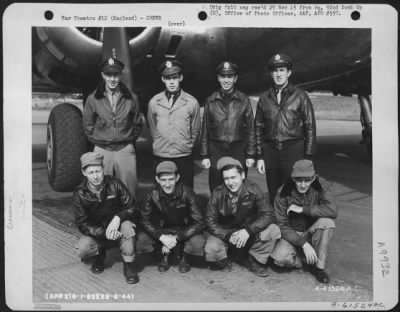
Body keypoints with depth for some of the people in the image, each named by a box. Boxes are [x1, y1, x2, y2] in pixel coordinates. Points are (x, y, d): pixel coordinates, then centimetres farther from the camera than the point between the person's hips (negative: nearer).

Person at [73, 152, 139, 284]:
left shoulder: (114, 184, -14)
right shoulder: (80, 194, -12)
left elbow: (131, 207, -12)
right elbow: (82, 224, -13)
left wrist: (117, 218, -33)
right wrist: (104, 233, -29)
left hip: (117, 227, -1)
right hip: (97, 232, 1)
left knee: (127, 225, -35)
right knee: (82, 250, -26)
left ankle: (128, 265, -14)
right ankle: (100, 254, 11)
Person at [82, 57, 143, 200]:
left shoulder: (131, 98, 4)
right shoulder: (93, 99, 3)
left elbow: (137, 124, 12)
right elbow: (87, 125, 10)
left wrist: (129, 140, 7)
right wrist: (97, 140, 6)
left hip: (126, 150, 0)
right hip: (101, 151, 0)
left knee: (129, 191, 3)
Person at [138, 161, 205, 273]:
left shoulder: (187, 193, -21)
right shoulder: (153, 194, -16)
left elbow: (198, 223, -20)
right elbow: (146, 220, -11)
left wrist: (177, 238, -29)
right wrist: (161, 237, -28)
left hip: (184, 230, -1)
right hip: (162, 231, 2)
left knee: (198, 243, -33)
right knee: (141, 239, -26)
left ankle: (182, 255, 2)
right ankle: (163, 254, 4)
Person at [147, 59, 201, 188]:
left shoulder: (192, 102, -3)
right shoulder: (154, 102, 1)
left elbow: (195, 130, 7)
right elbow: (153, 129, 12)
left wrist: (187, 146, 11)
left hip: (184, 157, -1)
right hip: (160, 157, 1)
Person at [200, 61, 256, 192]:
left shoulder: (243, 100, 3)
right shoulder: (210, 101, 6)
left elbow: (250, 129, 5)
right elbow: (205, 129, 8)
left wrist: (251, 154, 1)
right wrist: (204, 155, 5)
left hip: (238, 150, -1)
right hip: (216, 150, 1)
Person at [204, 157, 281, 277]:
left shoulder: (253, 190, -15)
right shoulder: (218, 193, -14)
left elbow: (268, 215, -19)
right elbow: (210, 221, -12)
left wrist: (248, 230, -33)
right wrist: (228, 236, -29)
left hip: (250, 234, 1)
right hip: (225, 232, 0)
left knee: (273, 230, -25)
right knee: (211, 250, -30)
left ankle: (254, 260, 0)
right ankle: (224, 262, 8)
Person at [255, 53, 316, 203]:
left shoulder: (300, 96, 2)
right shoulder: (264, 98, 10)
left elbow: (310, 127, 0)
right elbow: (258, 128, 11)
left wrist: (308, 157, -4)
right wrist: (259, 157, 6)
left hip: (294, 150, -3)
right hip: (270, 150, 3)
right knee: (274, 195, 8)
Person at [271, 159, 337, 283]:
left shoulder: (320, 186, -14)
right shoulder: (284, 193, -17)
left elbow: (333, 210, -29)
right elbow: (283, 226, -15)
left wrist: (302, 209, -29)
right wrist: (304, 244, -27)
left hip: (312, 232, 2)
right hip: (292, 234, -1)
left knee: (326, 222, -31)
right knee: (280, 258, -30)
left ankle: (319, 267, -13)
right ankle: (298, 258, 7)